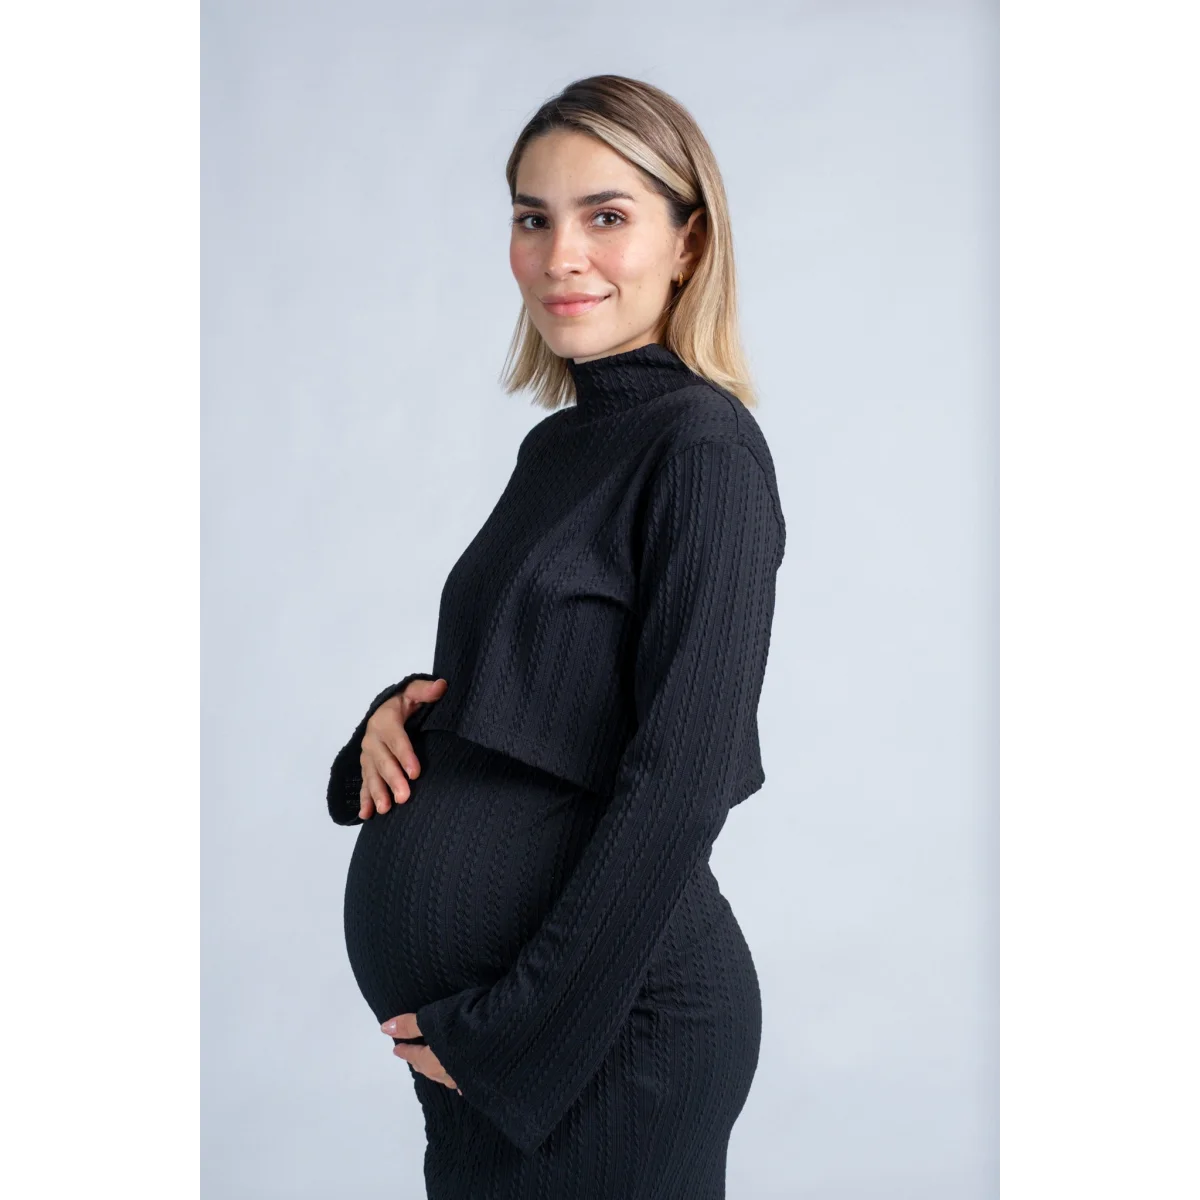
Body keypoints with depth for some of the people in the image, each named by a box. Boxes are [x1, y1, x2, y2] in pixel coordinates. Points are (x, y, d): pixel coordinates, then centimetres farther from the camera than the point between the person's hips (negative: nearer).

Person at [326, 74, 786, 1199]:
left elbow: (680, 783, -19)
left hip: (603, 1025, -8)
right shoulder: (556, 443, 10)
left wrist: (510, 1029, -16)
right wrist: (401, 711, -1)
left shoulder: (704, 446, -14)